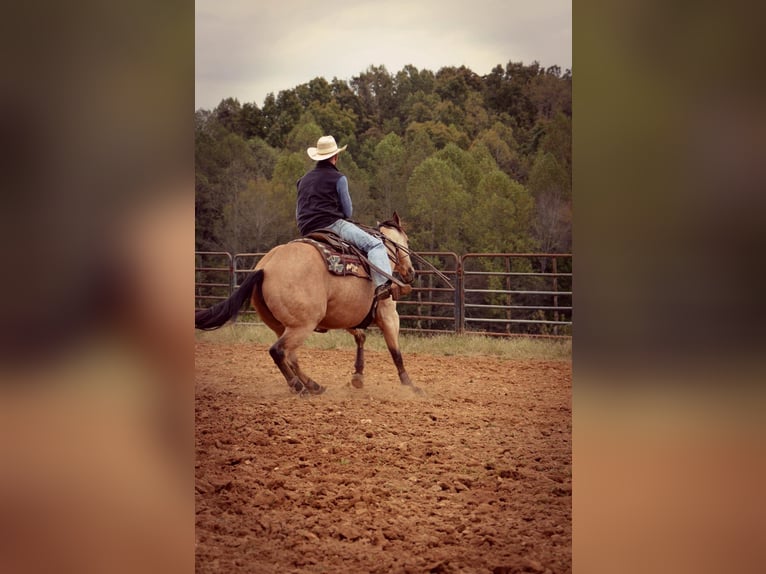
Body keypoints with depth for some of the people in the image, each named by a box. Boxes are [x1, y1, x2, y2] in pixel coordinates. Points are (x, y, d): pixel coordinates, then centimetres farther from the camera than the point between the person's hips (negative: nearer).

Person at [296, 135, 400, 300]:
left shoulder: (304, 179, 22)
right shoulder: (338, 178, 1)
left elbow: (298, 214, 25)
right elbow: (348, 212, 3)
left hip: (307, 231, 8)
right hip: (331, 224, -8)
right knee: (375, 245, -14)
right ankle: (383, 284, -37)